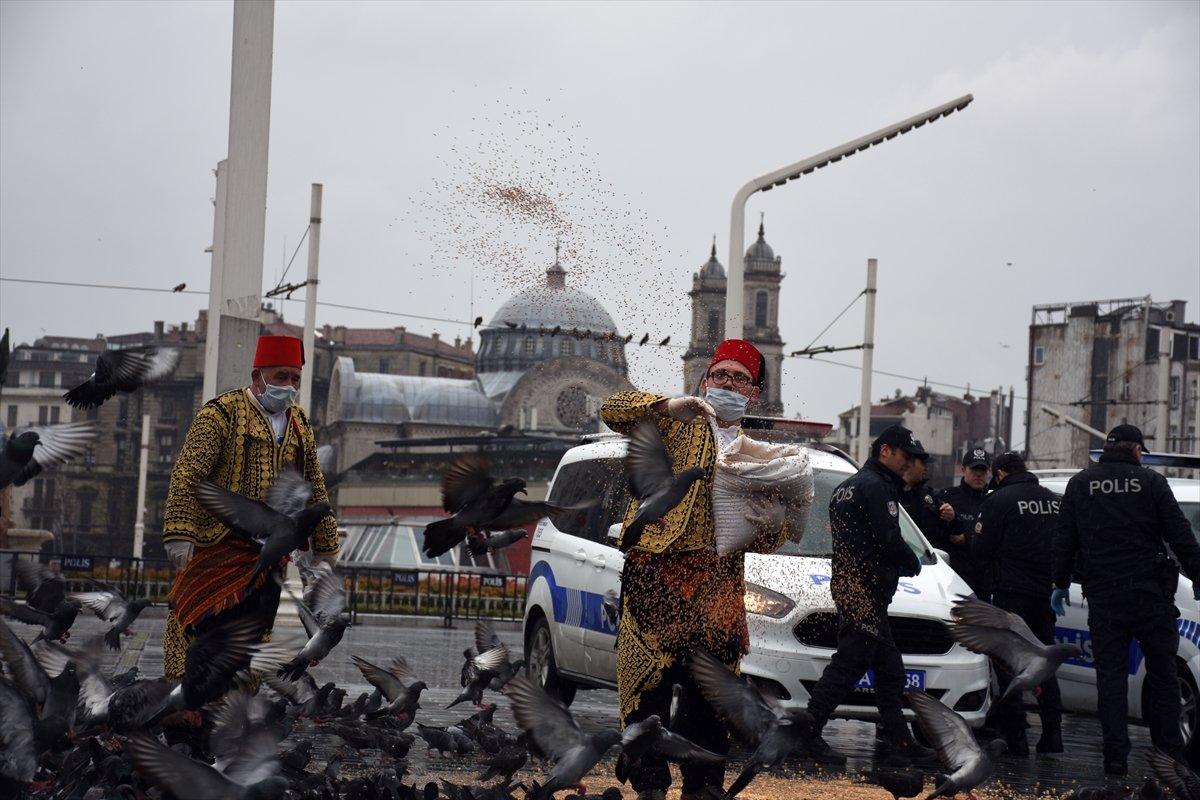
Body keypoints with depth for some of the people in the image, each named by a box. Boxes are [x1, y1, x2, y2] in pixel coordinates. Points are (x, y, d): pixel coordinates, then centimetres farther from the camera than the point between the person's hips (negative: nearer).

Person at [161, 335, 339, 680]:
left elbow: (315, 488, 22)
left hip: (269, 555, 6)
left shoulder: (300, 424, 14)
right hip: (216, 547, -6)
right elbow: (187, 474, -14)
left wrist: (325, 544, 22)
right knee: (199, 626, -5)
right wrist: (179, 533, -23)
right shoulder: (222, 413, -6)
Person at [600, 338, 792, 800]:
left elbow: (765, 543, 24)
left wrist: (772, 527, -1)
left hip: (719, 582, 4)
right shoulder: (673, 423, 13)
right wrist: (670, 406, -18)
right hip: (656, 569, -4)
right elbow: (613, 410, -3)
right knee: (648, 682, -7)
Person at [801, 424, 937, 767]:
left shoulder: (847, 486, 22)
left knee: (890, 669, 12)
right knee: (848, 665, -10)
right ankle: (806, 733, -9)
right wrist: (913, 563, 2)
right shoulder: (876, 487, -11)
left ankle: (899, 742, 14)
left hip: (849, 586, 11)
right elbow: (889, 540, -17)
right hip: (865, 591, -11)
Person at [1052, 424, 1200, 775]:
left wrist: (1061, 583, 16)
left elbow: (1064, 540, 8)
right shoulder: (1151, 481, 0)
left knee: (1110, 674, 4)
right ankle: (1169, 749, 8)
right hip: (1150, 594, -1)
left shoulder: (1080, 484, 7)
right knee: (1161, 672, 8)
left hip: (1102, 595, 1)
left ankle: (1115, 754, -2)